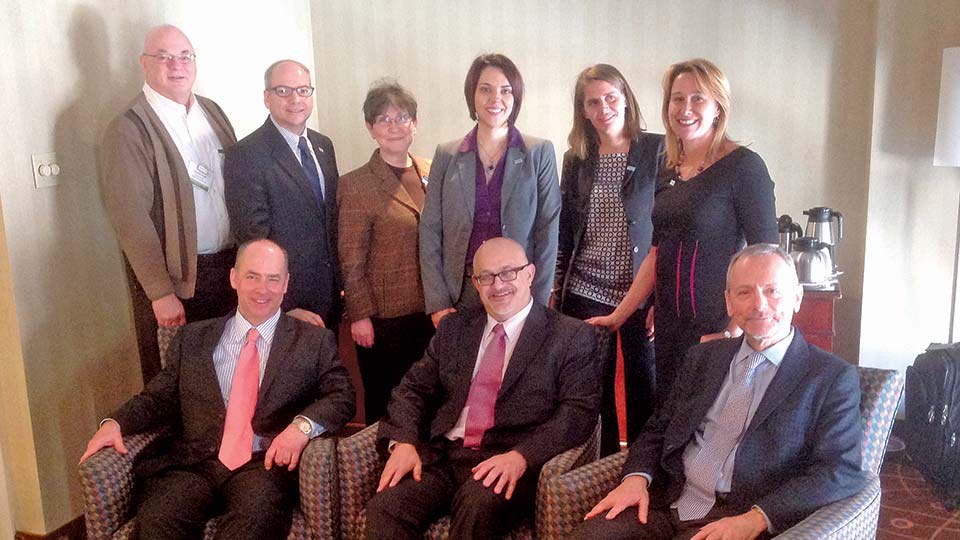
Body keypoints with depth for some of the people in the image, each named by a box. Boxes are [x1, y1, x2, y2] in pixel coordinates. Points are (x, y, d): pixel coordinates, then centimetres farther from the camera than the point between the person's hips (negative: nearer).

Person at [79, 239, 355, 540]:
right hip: (192, 463, 2)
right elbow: (160, 397, 17)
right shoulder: (193, 339, 18)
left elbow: (342, 397, 2)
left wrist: (303, 425, -18)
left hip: (266, 463, -2)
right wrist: (116, 422, -3)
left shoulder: (315, 342, 10)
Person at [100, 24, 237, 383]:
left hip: (230, 269, 5)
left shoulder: (212, 111, 9)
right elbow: (132, 219, -13)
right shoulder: (128, 130, -10)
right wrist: (161, 293, -15)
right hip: (174, 278, -5)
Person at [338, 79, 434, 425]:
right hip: (384, 315, -4)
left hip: (432, 310, 4)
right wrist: (360, 315, -7)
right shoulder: (356, 185, -5)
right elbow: (351, 260, -5)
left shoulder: (433, 173, 8)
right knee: (384, 404, 6)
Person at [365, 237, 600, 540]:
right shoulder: (454, 328, 18)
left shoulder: (572, 337, 4)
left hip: (510, 464, -3)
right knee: (385, 507, -24)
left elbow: (580, 410, -7)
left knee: (478, 504, -34)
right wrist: (402, 442, -5)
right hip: (441, 456, 3)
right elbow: (414, 388, 15)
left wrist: (522, 456, -21)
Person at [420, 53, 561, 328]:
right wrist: (437, 303, -3)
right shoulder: (447, 155, 5)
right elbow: (430, 230, 4)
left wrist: (537, 304, -7)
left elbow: (547, 231, -1)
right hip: (460, 294, 1)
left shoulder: (540, 153, 1)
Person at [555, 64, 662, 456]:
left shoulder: (657, 151, -2)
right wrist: (555, 293, 9)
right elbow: (564, 235, 12)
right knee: (595, 394, 10)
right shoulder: (576, 160, 8)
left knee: (644, 395, 4)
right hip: (585, 294, 3)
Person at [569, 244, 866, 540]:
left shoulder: (834, 378, 1)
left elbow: (842, 472, -7)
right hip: (669, 503, 4)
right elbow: (658, 429, 17)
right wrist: (637, 477, -4)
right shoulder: (704, 357, 16)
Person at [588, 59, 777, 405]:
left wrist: (735, 330, -18)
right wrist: (617, 316, 12)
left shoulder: (743, 166, -8)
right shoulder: (670, 171, 11)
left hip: (717, 329, -6)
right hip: (669, 327, 6)